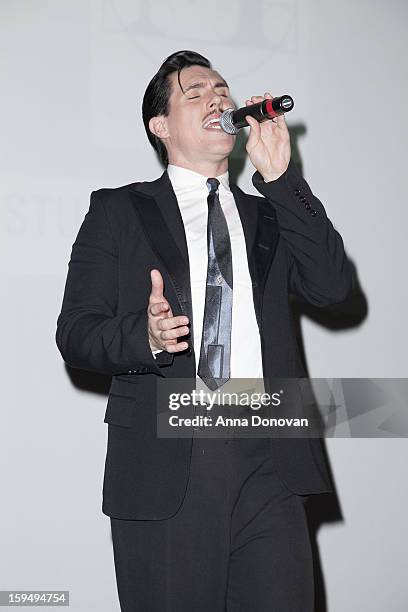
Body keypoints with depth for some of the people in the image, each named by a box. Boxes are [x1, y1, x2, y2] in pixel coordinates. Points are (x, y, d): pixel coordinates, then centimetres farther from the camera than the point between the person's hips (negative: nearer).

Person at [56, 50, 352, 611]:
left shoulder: (269, 216, 19)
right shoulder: (118, 212, 11)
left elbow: (333, 286, 1)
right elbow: (75, 332, 3)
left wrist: (279, 176, -2)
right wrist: (144, 336, -18)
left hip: (268, 467, 2)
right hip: (164, 466, -2)